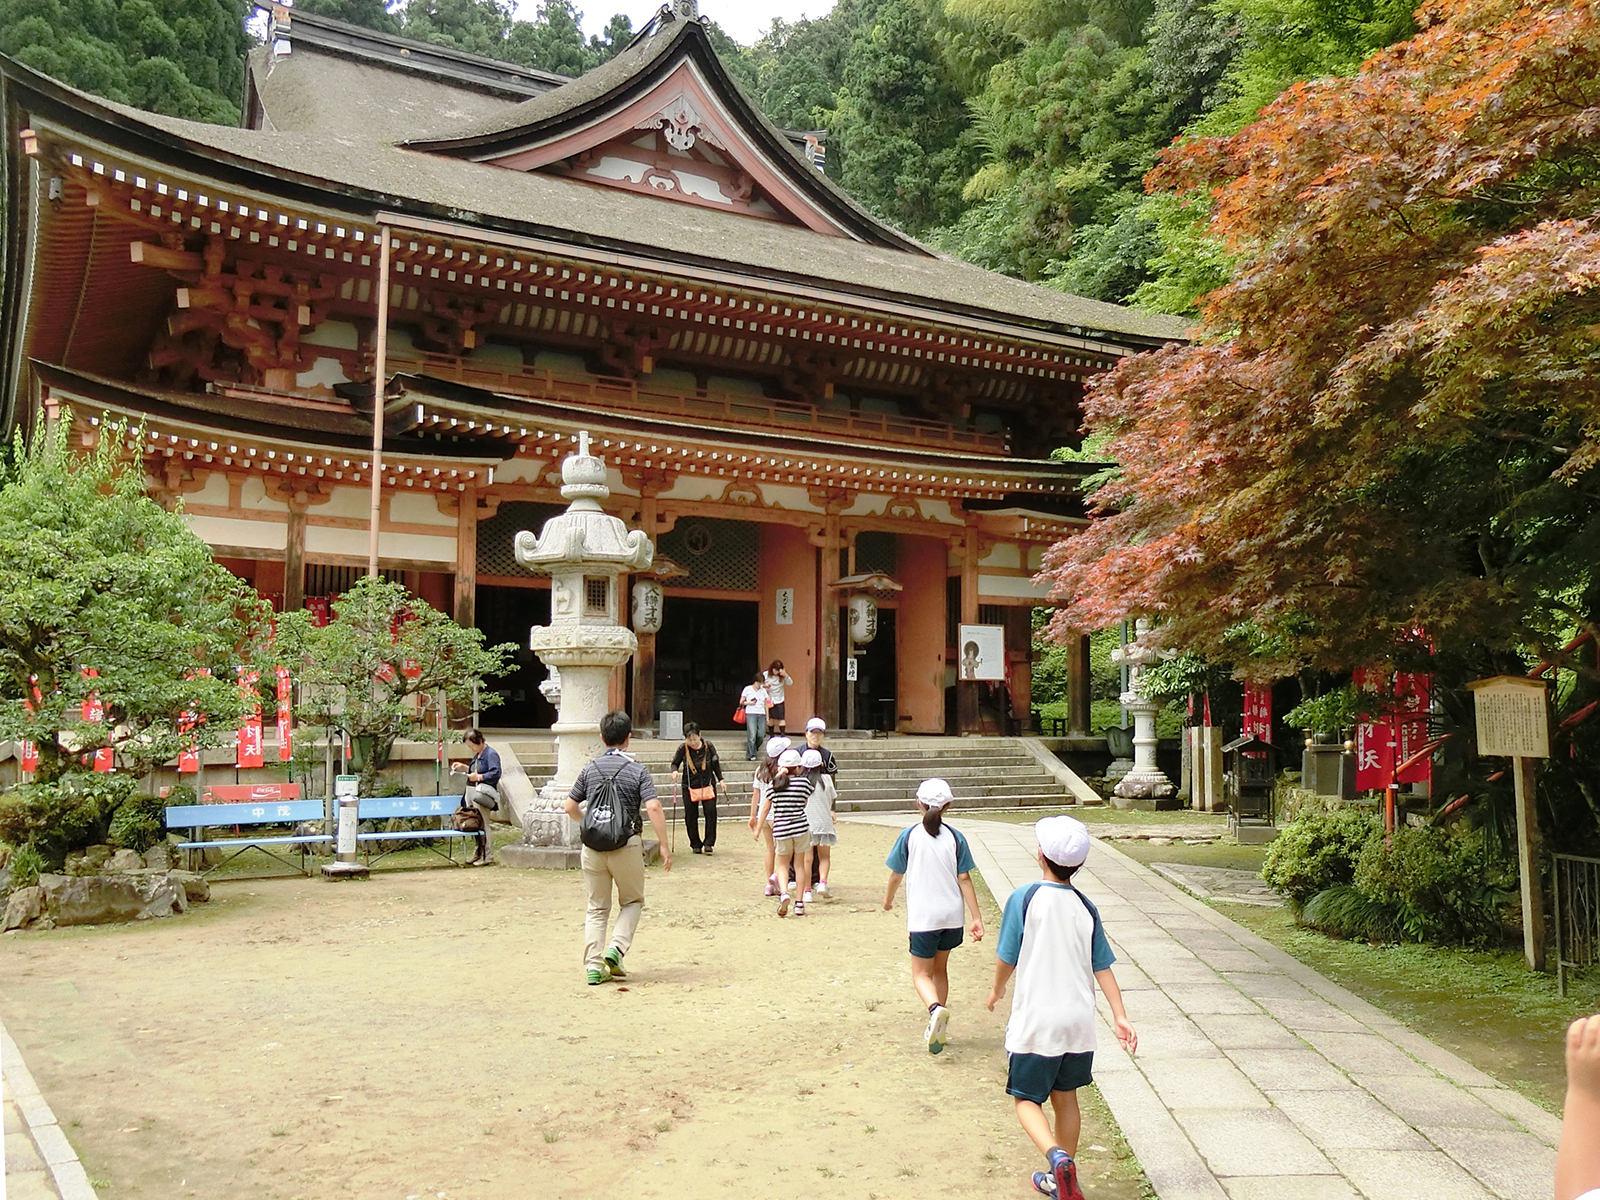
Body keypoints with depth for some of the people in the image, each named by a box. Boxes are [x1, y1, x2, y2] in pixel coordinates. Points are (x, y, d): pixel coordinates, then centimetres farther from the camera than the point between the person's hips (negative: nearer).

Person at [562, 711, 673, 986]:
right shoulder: (637, 771, -6)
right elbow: (653, 808, -16)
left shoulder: (589, 769, 4)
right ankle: (617, 948, -2)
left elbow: (570, 807, 7)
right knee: (632, 901, 17)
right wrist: (664, 845, -11)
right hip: (627, 845, -3)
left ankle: (593, 966, 6)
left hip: (593, 846, 3)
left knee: (597, 907, 12)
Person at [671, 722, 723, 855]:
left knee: (711, 813, -8)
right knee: (691, 816, 2)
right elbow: (675, 763, 3)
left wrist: (720, 779, 8)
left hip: (708, 785, 0)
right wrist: (675, 771, -19)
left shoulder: (708, 746, -5)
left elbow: (716, 764, 8)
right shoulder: (683, 749, -8)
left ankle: (709, 843, 2)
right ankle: (695, 845, 15)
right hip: (690, 787, 0)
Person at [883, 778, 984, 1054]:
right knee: (940, 968, 21)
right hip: (952, 916, 3)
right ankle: (938, 1028, 26)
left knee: (921, 974, 5)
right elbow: (964, 879, -4)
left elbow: (896, 874, 1)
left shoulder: (909, 836, -7)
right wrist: (977, 917, -1)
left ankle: (936, 1009, -26)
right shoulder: (955, 838, -3)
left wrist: (888, 899, 20)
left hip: (922, 917, -3)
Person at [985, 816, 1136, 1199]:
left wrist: (997, 990, 13)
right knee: (1065, 1097, 19)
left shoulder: (1024, 898, -12)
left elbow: (1007, 959, -5)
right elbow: (1102, 966, 0)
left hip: (1035, 1022, -5)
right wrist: (1119, 1016, 2)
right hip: (1079, 1023, 5)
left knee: (1027, 1100, 7)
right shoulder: (1085, 908, 1)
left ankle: (1057, 1156, -18)